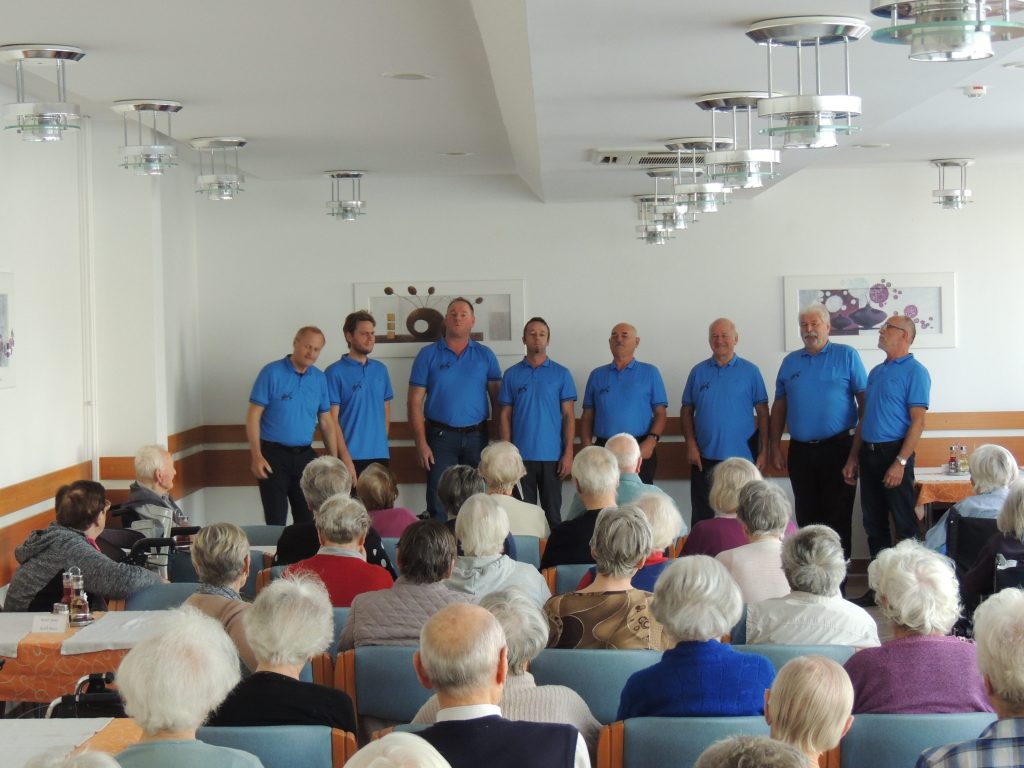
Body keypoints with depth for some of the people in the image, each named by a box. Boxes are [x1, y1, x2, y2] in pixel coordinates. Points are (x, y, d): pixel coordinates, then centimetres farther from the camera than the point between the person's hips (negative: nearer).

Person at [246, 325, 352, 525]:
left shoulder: (319, 379, 7)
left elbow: (326, 422, 12)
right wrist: (256, 456, -17)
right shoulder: (272, 372, -7)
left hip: (305, 456, 5)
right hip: (274, 455, -5)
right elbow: (253, 417, -9)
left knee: (308, 520, 10)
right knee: (276, 522, -2)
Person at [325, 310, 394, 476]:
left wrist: (381, 441, 9)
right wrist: (345, 457, -13)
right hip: (351, 457, -5)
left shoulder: (380, 369, 11)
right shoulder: (335, 372, -5)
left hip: (380, 456, 5)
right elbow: (332, 419, -8)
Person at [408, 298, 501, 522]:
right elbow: (415, 401, 0)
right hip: (441, 436, -2)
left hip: (476, 436, 2)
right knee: (438, 505, -3)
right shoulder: (428, 355, 3)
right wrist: (421, 443, -9)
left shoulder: (485, 355, 8)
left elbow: (497, 399, 6)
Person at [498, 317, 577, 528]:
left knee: (553, 513, 3)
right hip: (521, 456, 1)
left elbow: (569, 416, 2)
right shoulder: (511, 375, 7)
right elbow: (504, 417, 6)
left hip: (552, 456, -1)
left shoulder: (561, 374, 4)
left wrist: (568, 453, -7)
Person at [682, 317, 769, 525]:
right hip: (704, 458, 2)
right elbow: (687, 411, 9)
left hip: (742, 457, -2)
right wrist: (691, 444, -3)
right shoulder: (698, 372, 8)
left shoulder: (750, 371, 2)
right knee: (702, 517, 5)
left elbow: (762, 412, 1)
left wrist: (764, 451, -5)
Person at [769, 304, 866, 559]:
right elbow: (779, 407, 13)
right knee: (806, 517, 10)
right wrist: (775, 447, 7)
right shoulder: (790, 362, 11)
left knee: (838, 517, 0)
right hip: (800, 450, 4)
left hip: (837, 449, -4)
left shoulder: (847, 356, 0)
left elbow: (864, 401, -3)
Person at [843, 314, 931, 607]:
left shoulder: (914, 372, -8)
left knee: (905, 523, -2)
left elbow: (918, 421, -14)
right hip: (868, 454, 8)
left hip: (893, 453, -8)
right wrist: (853, 458, 15)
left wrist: (901, 462, -20)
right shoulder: (876, 372, 16)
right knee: (874, 523, 10)